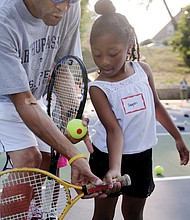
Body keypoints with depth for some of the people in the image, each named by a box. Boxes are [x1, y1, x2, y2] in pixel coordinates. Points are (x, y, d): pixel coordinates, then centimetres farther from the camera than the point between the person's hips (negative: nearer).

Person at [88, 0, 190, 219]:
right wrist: (114, 168, -40)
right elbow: (114, 129, -26)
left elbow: (156, 106, 7)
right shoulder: (98, 88, -20)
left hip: (142, 156, 4)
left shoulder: (143, 70, -7)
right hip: (109, 157, -3)